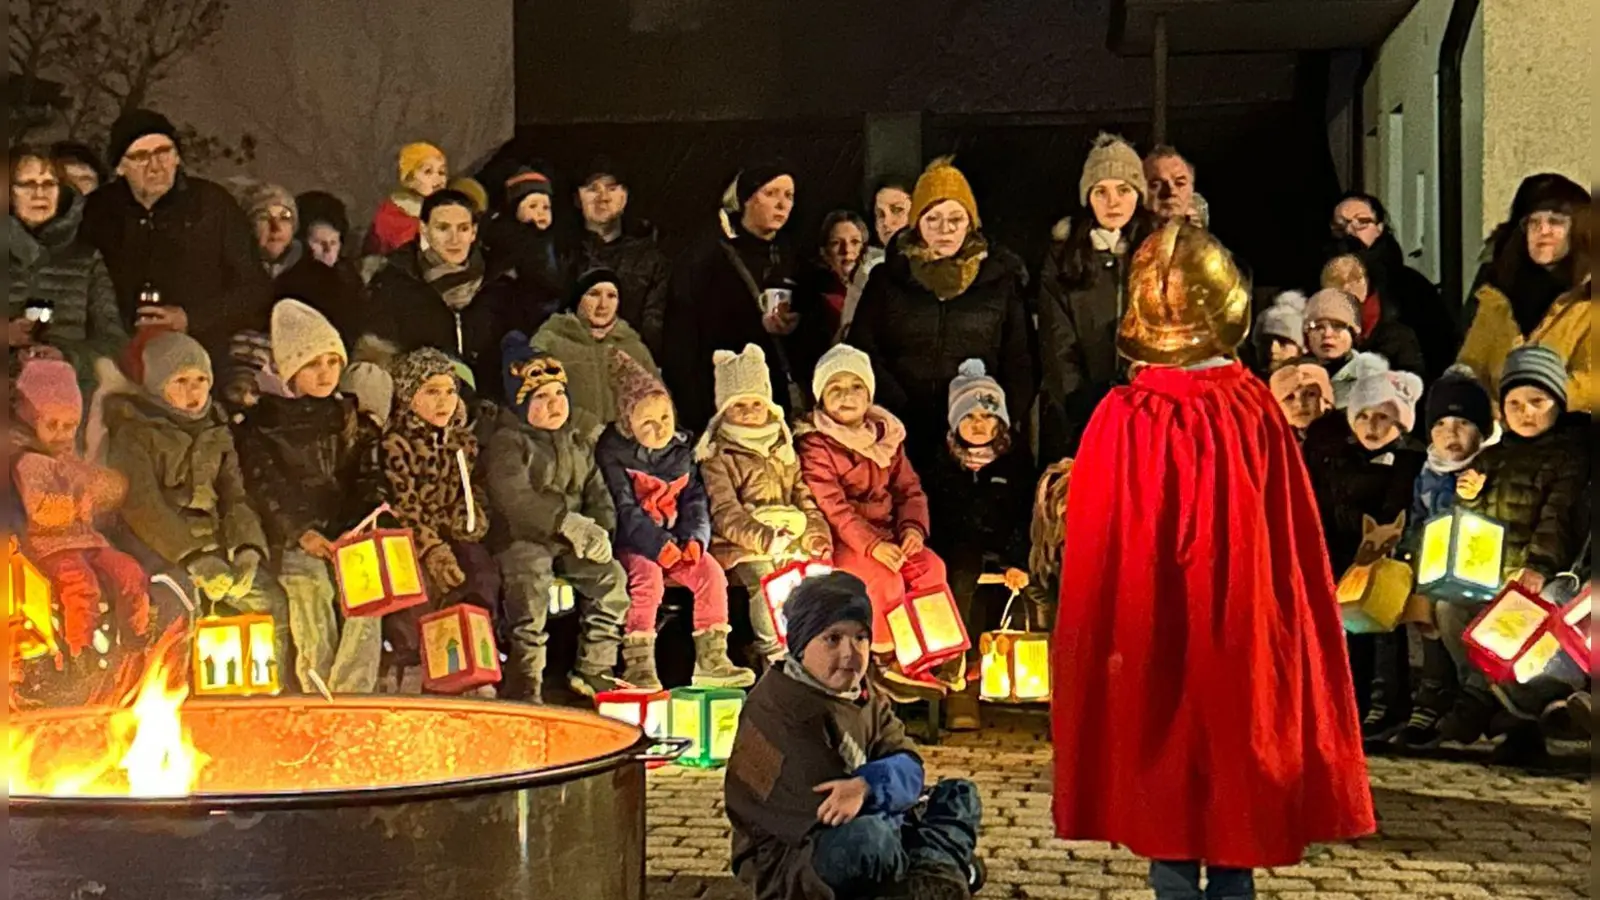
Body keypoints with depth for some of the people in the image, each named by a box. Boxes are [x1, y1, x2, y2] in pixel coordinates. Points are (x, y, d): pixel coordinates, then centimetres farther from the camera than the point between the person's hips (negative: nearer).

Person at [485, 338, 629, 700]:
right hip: (520, 537, -6)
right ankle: (525, 679, -29)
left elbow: (599, 496, 16)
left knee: (612, 575, -14)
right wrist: (568, 523, -25)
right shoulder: (506, 443, -4)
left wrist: (598, 531, -6)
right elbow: (513, 498, -18)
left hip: (571, 541, 6)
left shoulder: (579, 444, 19)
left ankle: (594, 669, -2)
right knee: (531, 578, -32)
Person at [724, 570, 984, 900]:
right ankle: (943, 868, -7)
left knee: (959, 794, 10)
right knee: (871, 836, -36)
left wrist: (866, 785, -28)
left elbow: (908, 769, -8)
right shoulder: (778, 710, -19)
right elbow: (828, 813, -25)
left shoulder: (867, 700, 7)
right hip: (785, 864, -8)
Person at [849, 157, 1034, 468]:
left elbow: (1019, 360, 8)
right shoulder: (890, 277, 9)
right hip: (905, 435, 0)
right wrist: (900, 408, -8)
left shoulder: (999, 278, 9)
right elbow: (863, 350, 4)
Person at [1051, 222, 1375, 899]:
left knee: (1166, 802, 7)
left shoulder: (1127, 421, -14)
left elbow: (1100, 560, -9)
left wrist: (1106, 653, 2)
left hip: (1157, 644, -3)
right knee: (1234, 799, 13)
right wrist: (1278, 648, 11)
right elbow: (1298, 550, 0)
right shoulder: (1259, 411, -6)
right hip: (1246, 648, 3)